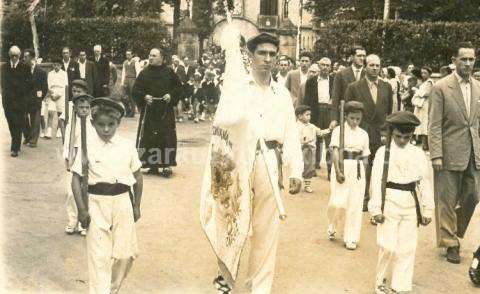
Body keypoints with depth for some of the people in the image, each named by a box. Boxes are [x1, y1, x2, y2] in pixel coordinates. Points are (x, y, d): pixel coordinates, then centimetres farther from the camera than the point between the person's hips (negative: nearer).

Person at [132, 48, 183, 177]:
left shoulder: (169, 71, 4)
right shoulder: (144, 73, 7)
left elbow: (178, 87, 9)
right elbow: (136, 90, 8)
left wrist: (171, 95, -8)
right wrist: (144, 96, -9)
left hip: (166, 111, -1)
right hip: (148, 111, 2)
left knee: (166, 136, -5)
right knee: (149, 137, 1)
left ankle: (167, 165, 0)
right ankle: (152, 165, 10)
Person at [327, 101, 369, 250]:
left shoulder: (363, 134, 11)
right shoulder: (339, 130, 0)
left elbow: (365, 156, 13)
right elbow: (335, 151, -8)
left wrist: (363, 174, 5)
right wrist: (338, 171, -18)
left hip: (357, 170, 3)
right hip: (342, 167, -3)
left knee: (355, 204, 4)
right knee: (338, 202, -9)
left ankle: (351, 238, 14)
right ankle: (331, 227, 21)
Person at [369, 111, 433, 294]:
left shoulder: (418, 154, 5)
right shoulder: (383, 152, -2)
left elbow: (425, 183, 6)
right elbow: (376, 181, -5)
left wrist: (427, 210, 6)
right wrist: (376, 209, -8)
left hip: (410, 206, 3)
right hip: (390, 204, -3)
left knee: (407, 248, 6)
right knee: (388, 246, -3)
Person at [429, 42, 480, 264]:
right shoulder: (441, 87, -8)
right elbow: (434, 125, -10)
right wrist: (436, 155, -15)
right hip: (450, 153, -5)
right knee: (447, 200, 4)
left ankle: (454, 232, 33)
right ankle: (450, 243, 18)